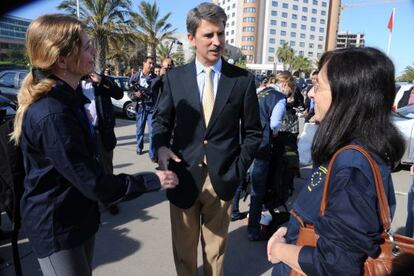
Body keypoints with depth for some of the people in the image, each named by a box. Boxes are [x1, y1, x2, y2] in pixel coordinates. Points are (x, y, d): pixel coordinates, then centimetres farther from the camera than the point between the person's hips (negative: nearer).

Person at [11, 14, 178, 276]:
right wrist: (153, 180, -18)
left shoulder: (66, 96, 2)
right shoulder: (51, 115, -30)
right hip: (56, 227, -9)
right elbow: (95, 184, -27)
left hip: (77, 215, 9)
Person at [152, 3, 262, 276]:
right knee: (183, 247, 18)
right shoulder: (175, 77, 0)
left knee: (216, 246, 19)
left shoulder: (243, 79, -2)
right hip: (183, 176, 1)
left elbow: (253, 131, 3)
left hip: (223, 178, 0)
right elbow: (161, 120, 9)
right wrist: (161, 146, -11)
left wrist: (239, 169, -5)